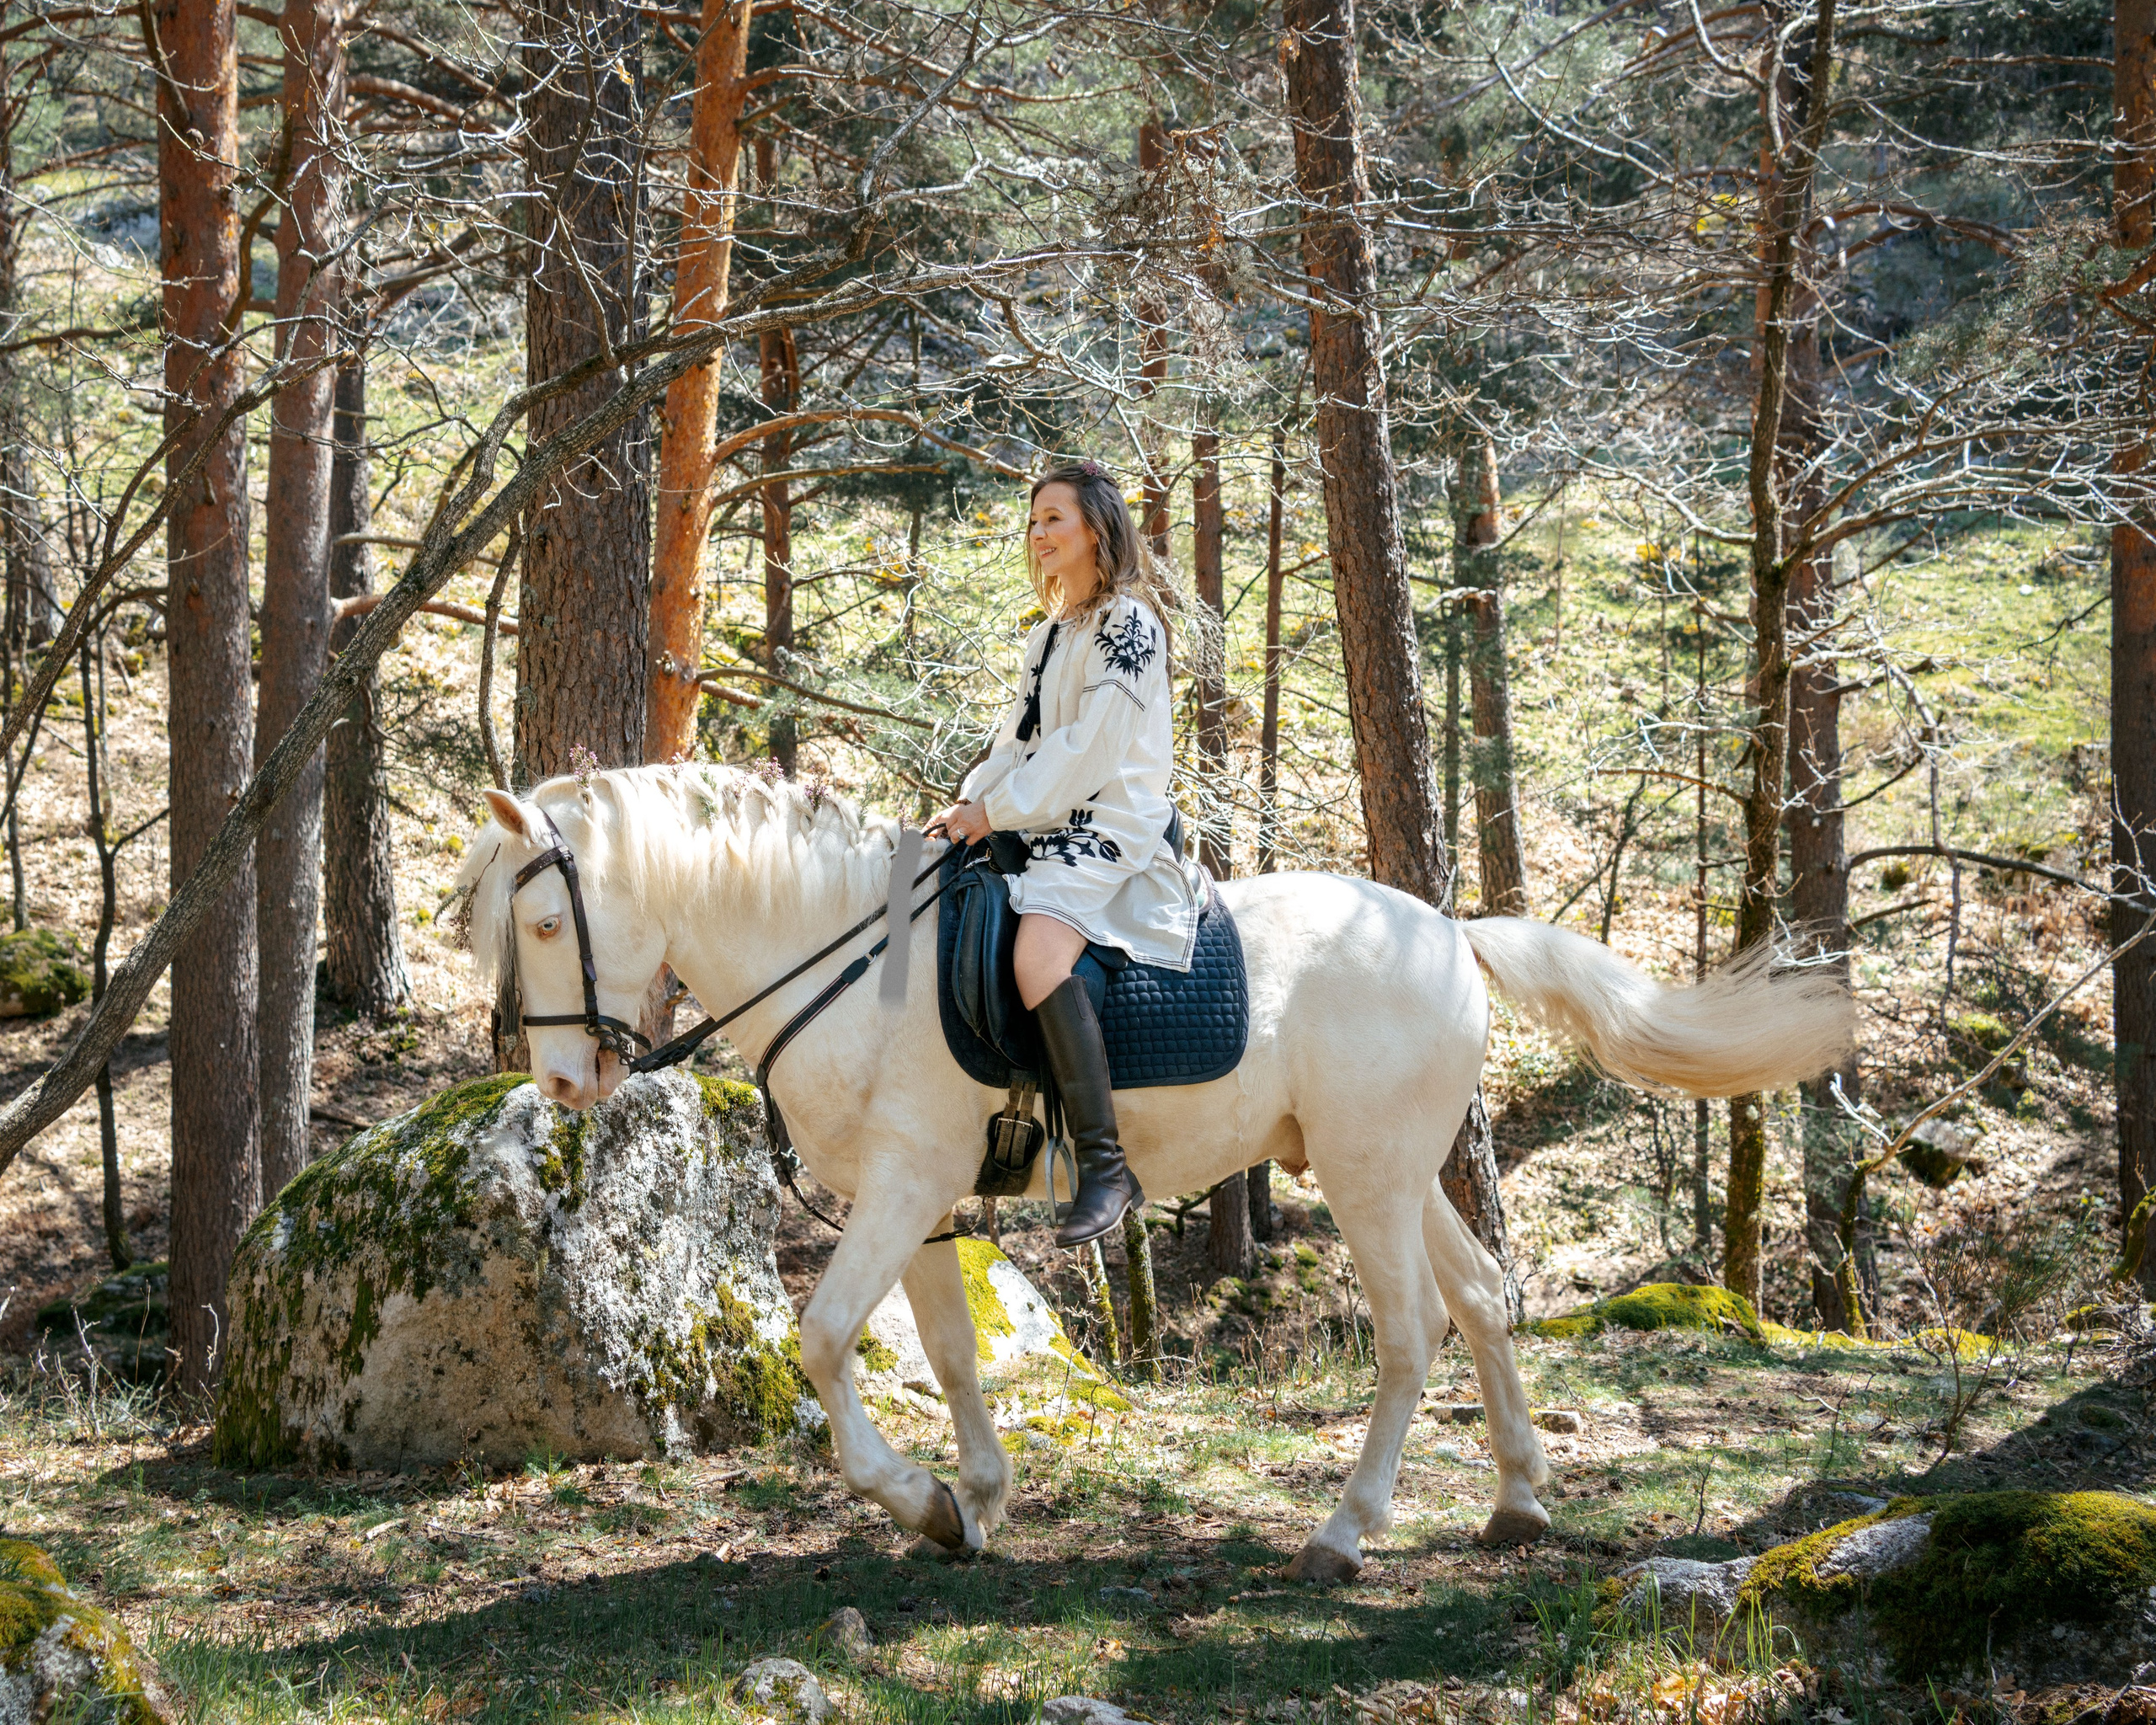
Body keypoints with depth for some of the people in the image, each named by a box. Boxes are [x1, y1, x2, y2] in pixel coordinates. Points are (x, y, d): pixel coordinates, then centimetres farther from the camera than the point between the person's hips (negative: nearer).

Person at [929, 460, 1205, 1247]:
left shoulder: (1128, 622, -7)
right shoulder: (1048, 637, 22)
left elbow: (1092, 746, -14)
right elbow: (1019, 739, 21)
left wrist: (999, 810, -14)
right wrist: (970, 806, 3)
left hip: (1111, 828, -11)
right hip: (1041, 830, 11)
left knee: (1039, 949, -35)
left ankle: (1105, 1164, -38)